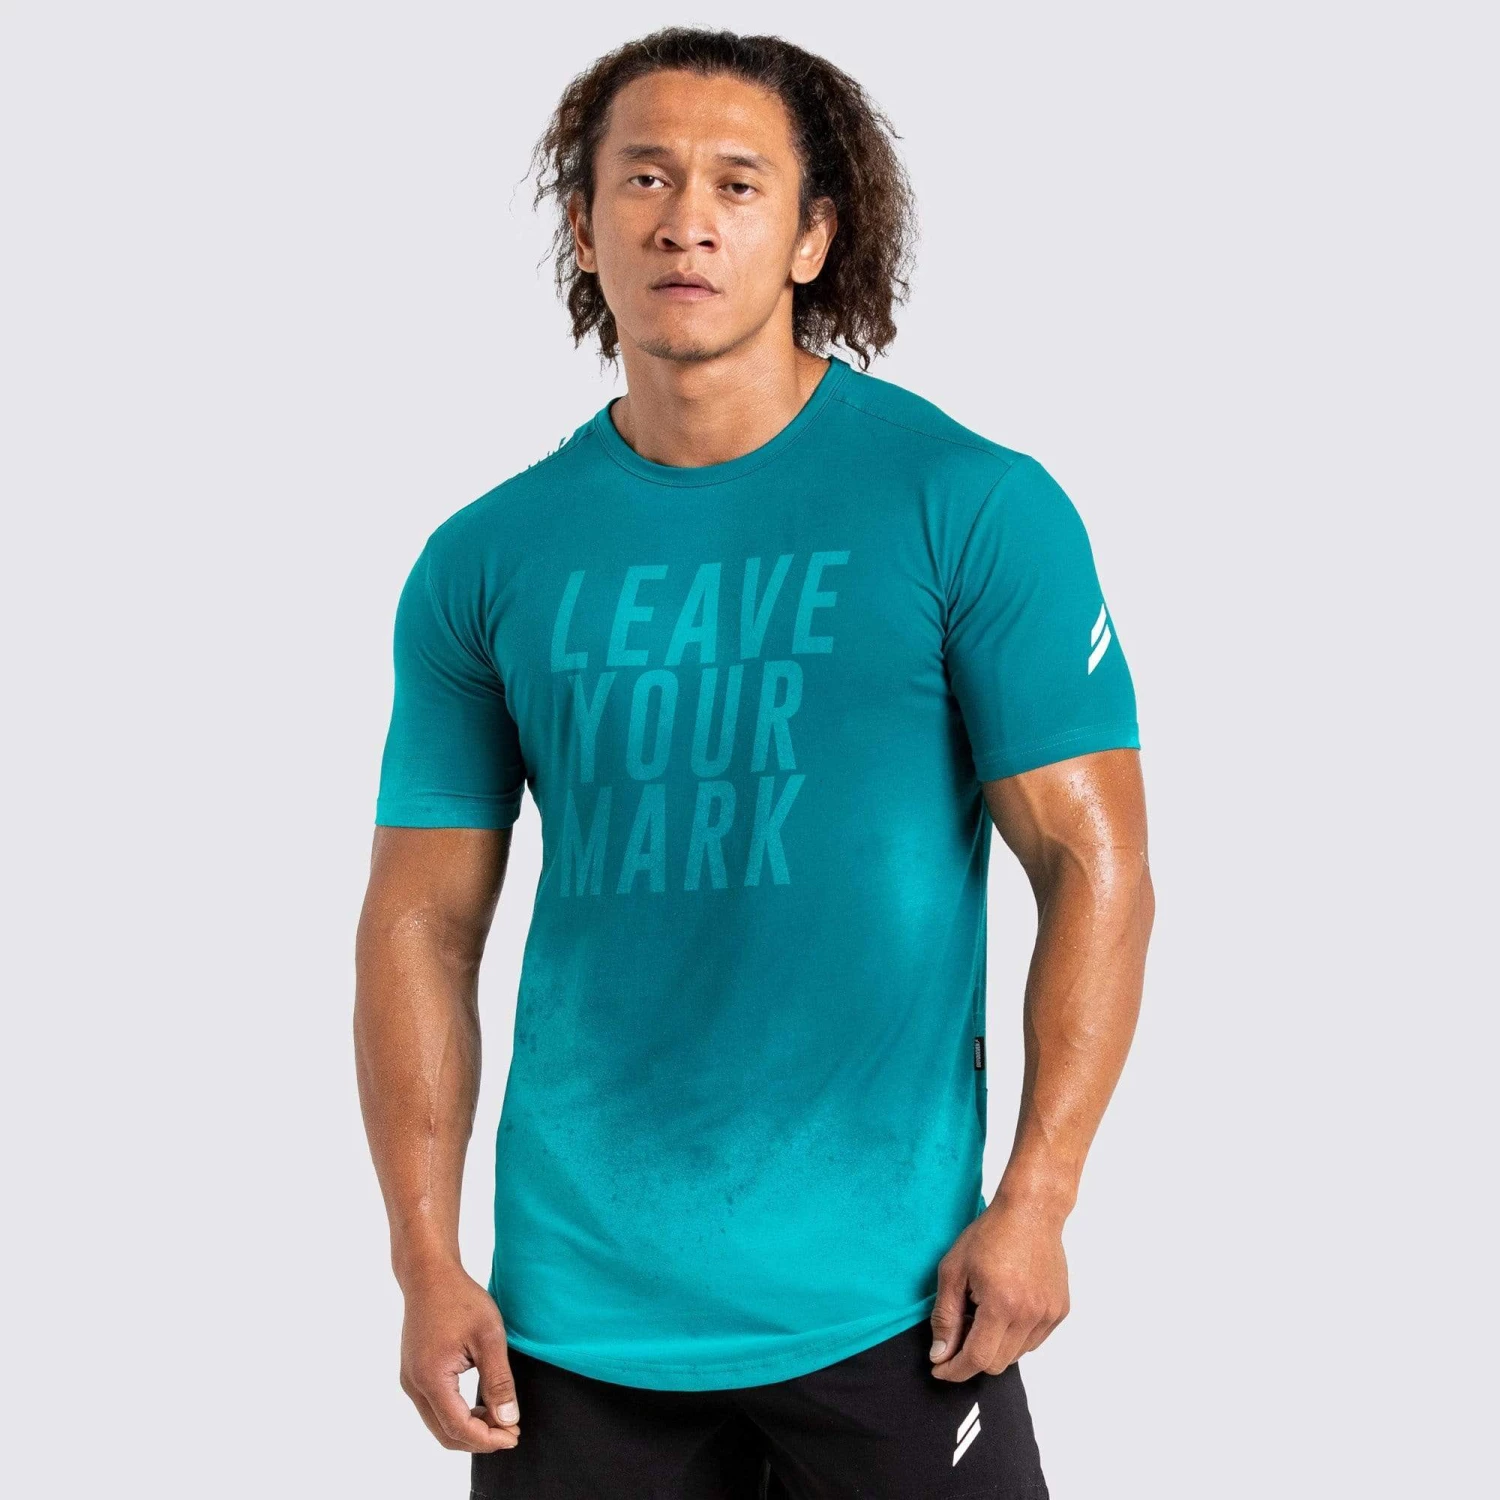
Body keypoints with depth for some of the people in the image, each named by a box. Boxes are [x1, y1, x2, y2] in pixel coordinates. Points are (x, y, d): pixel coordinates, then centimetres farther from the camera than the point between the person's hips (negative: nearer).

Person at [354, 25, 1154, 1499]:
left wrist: (1034, 1204, -13)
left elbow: (1094, 866, -6)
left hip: (884, 1305, -2)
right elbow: (423, 922, 6)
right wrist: (428, 1267, -1)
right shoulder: (486, 562, 4)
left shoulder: (974, 508, -5)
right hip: (577, 1309, 3)